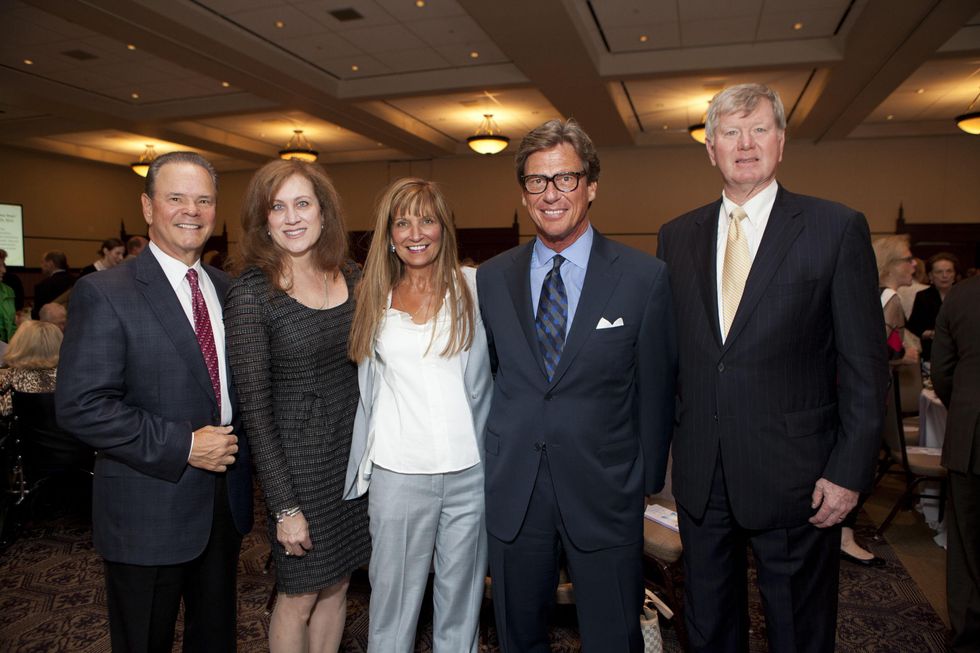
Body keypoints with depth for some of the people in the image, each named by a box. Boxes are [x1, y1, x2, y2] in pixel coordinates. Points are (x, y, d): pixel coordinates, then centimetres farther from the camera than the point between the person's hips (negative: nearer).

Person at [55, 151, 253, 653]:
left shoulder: (227, 289, 6)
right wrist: (183, 445, -20)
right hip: (148, 513, -5)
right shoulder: (104, 293, -12)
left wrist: (236, 440, -1)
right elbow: (80, 406, -18)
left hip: (226, 497, 5)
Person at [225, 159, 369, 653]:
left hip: (354, 455, 5)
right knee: (299, 597, 11)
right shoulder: (252, 293, -14)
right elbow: (254, 408, -13)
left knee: (337, 586, 19)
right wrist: (284, 506, -14)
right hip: (297, 461, -5)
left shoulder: (349, 277, 1)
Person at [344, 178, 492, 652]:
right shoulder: (373, 296, 6)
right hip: (397, 471, 1)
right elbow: (367, 389, 14)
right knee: (393, 599, 10)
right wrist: (363, 461, 13)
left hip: (469, 470, 0)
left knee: (461, 598, 14)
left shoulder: (473, 285, 1)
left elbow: (485, 375, 5)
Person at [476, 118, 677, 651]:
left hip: (604, 493, -2)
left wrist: (648, 480, 2)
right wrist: (490, 457, 9)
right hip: (512, 490, 3)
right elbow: (483, 373, 9)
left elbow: (655, 386, -2)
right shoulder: (491, 278, 2)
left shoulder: (645, 278, -7)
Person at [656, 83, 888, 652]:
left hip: (793, 474, -3)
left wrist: (849, 472, -10)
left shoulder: (838, 228, -5)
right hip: (700, 472, 3)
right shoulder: (678, 236, 6)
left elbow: (865, 364, -6)